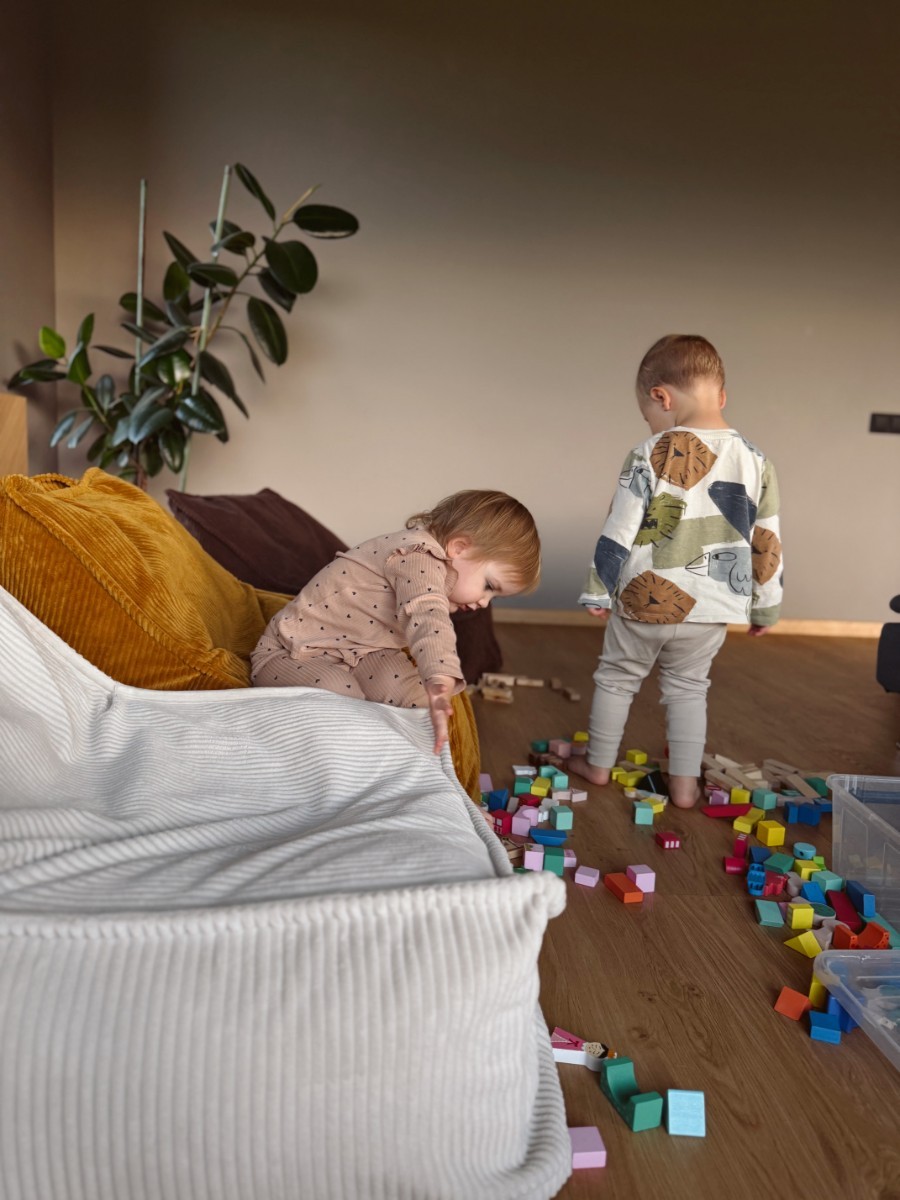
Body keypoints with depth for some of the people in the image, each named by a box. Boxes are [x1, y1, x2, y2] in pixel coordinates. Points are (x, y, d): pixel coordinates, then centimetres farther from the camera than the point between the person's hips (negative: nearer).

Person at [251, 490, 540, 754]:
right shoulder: (419, 558, -26)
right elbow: (429, 620, -44)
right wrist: (440, 687, -58)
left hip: (354, 653, 8)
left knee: (405, 685, -19)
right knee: (341, 695, -37)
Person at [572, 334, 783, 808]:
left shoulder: (650, 455, -13)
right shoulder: (754, 461, -1)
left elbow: (618, 532, -12)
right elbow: (767, 544, 3)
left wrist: (598, 591, -1)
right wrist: (765, 607, 14)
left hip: (643, 604, -3)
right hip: (711, 609, 3)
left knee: (617, 678, 18)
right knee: (688, 688, 20)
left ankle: (598, 765, 32)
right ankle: (684, 784, 24)